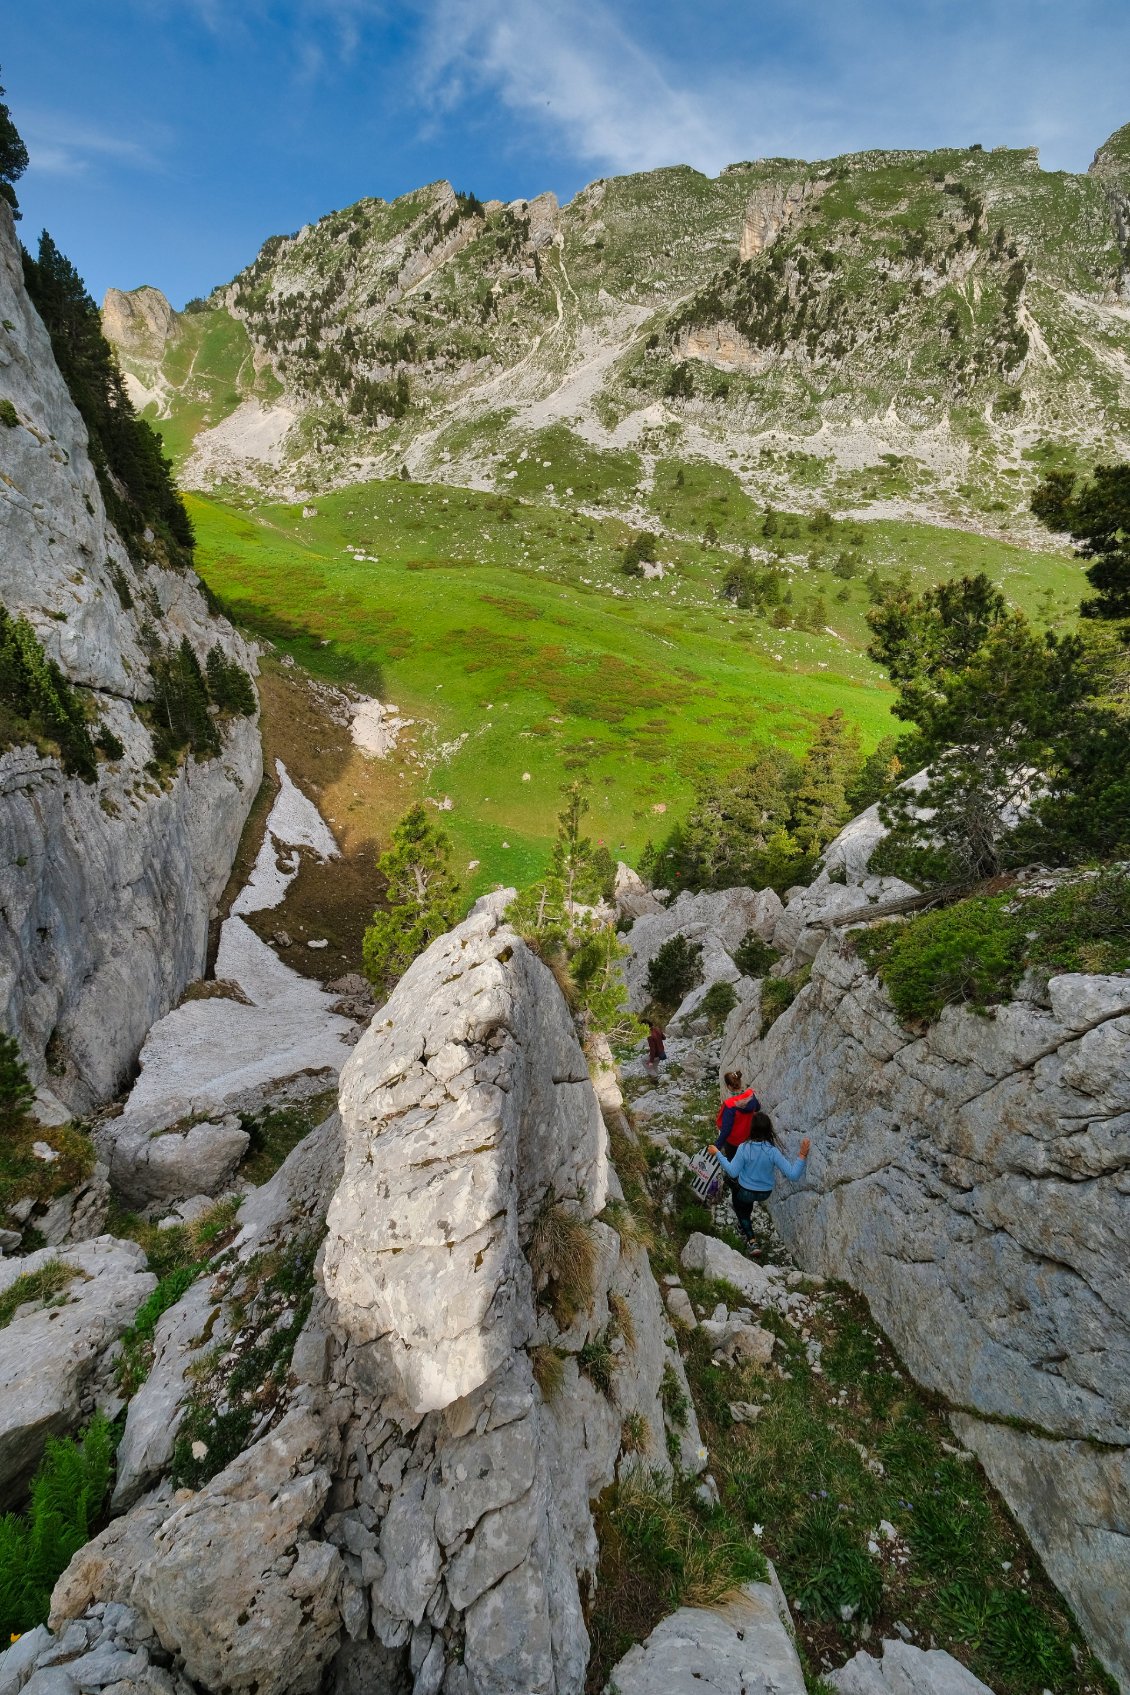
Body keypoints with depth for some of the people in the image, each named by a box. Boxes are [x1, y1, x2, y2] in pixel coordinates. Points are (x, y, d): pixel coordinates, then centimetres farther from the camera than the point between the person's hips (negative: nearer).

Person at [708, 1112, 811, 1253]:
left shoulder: (744, 1148, -29)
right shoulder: (773, 1151, -26)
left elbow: (732, 1172, -22)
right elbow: (793, 1175, -28)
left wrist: (718, 1154, -14)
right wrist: (803, 1155, -26)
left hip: (745, 1192, -2)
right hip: (765, 1193, 2)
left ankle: (751, 1242, 26)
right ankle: (747, 1219, 55)